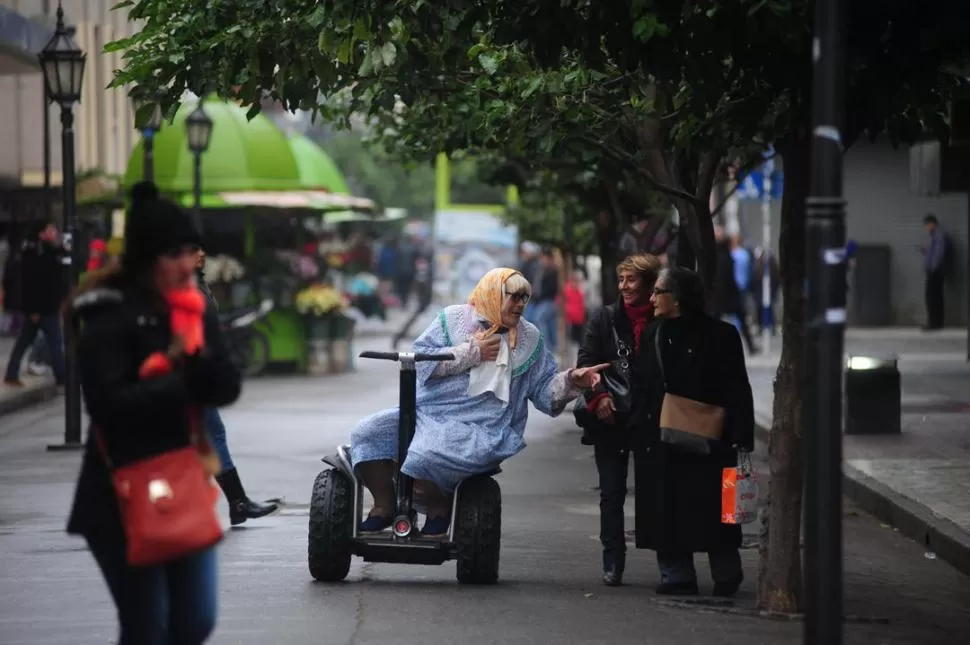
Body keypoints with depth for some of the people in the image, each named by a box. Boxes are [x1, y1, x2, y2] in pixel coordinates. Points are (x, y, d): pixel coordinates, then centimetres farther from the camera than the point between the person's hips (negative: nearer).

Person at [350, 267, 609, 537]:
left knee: (422, 460, -30)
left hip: (479, 429, -3)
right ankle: (384, 506, 3)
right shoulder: (453, 319, 6)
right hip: (427, 412, 3)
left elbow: (544, 390, 10)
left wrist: (571, 381, -9)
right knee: (367, 434, -16)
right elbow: (420, 360, -4)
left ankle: (440, 508, 1)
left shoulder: (529, 339, 11)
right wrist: (472, 352, -8)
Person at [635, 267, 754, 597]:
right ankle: (677, 576, 10)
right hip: (660, 443, 4)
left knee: (712, 512, 1)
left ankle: (726, 576, 13)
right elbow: (641, 388, 11)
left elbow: (738, 391, -5)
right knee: (666, 511, 3)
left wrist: (742, 439, -11)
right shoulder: (653, 335, 9)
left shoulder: (720, 335, -4)